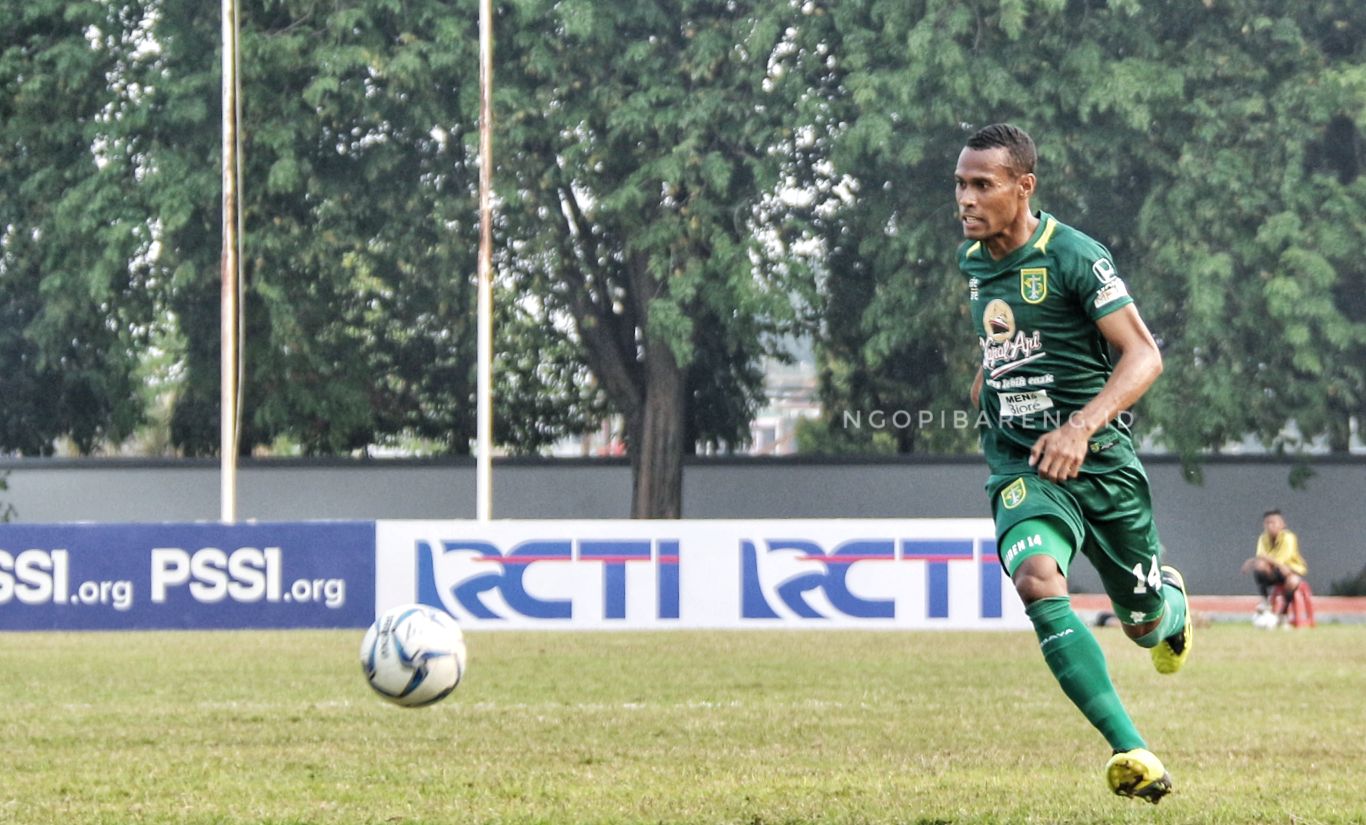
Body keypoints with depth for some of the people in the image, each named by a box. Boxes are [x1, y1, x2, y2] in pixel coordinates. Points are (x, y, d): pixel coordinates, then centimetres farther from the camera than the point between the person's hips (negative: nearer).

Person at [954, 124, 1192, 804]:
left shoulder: (1074, 256, -13)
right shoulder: (973, 261, 7)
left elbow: (1143, 357, -18)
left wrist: (1082, 425, -31)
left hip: (1098, 462, -3)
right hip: (1020, 468, 3)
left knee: (1146, 624, 11)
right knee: (1038, 581, -29)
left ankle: (1172, 602, 54)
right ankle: (1133, 753, -34)